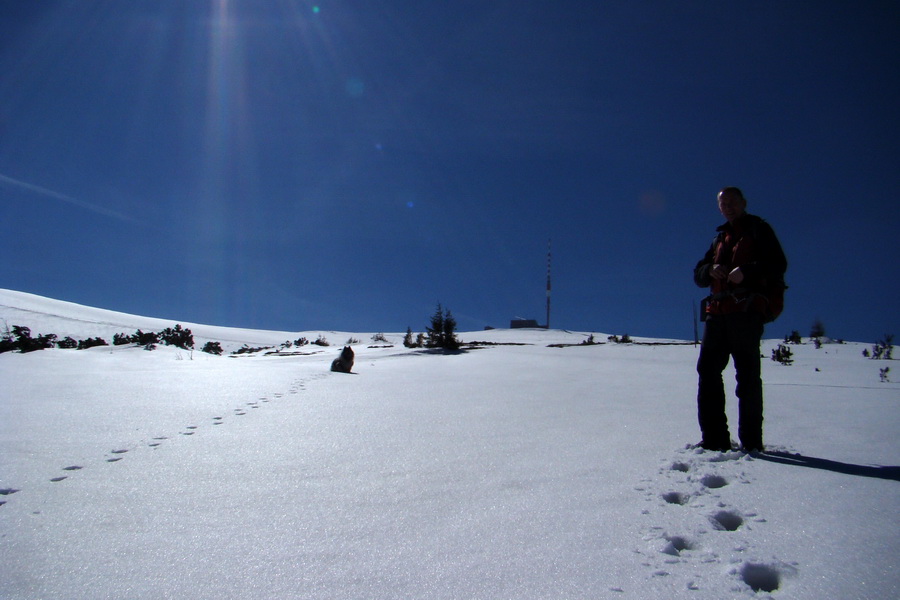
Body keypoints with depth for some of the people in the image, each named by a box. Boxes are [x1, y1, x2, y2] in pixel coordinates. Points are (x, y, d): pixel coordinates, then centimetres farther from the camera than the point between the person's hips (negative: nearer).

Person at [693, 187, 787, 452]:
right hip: (717, 311, 6)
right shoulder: (720, 238, 27)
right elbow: (698, 274, 22)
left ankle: (751, 441, -4)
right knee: (708, 369, -4)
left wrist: (746, 271, -18)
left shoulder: (759, 229, 10)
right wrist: (710, 270, -1)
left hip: (746, 311, -6)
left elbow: (778, 266, -2)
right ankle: (715, 438, -3)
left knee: (747, 374, -7)